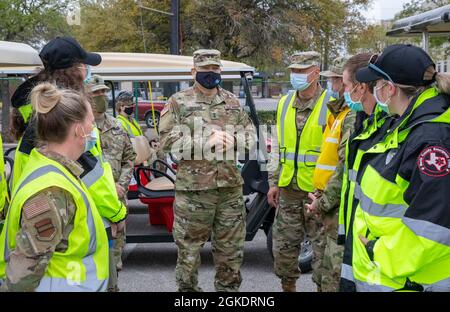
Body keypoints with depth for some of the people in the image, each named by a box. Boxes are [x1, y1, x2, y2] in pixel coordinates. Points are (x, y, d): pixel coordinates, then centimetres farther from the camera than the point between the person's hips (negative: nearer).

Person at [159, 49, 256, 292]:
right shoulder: (178, 102, -2)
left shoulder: (233, 102, 11)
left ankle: (228, 289, 29)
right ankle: (187, 288, 22)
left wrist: (233, 139, -10)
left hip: (231, 187, 4)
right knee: (189, 249, 5)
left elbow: (250, 133, 13)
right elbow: (166, 140, -10)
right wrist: (206, 141, -18)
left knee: (231, 248, 13)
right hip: (193, 189, -4)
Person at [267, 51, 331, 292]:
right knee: (283, 246, 14)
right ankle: (287, 286, 32)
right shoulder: (284, 103, 9)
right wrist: (274, 183, 11)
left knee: (323, 248, 4)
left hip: (318, 191, -5)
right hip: (288, 191, 6)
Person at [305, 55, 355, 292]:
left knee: (336, 274, -4)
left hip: (342, 208, -10)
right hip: (333, 206, 10)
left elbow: (348, 167, -24)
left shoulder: (354, 117, -17)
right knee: (325, 271, 19)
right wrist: (321, 194, 13)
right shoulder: (341, 113, 16)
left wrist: (324, 202, -16)